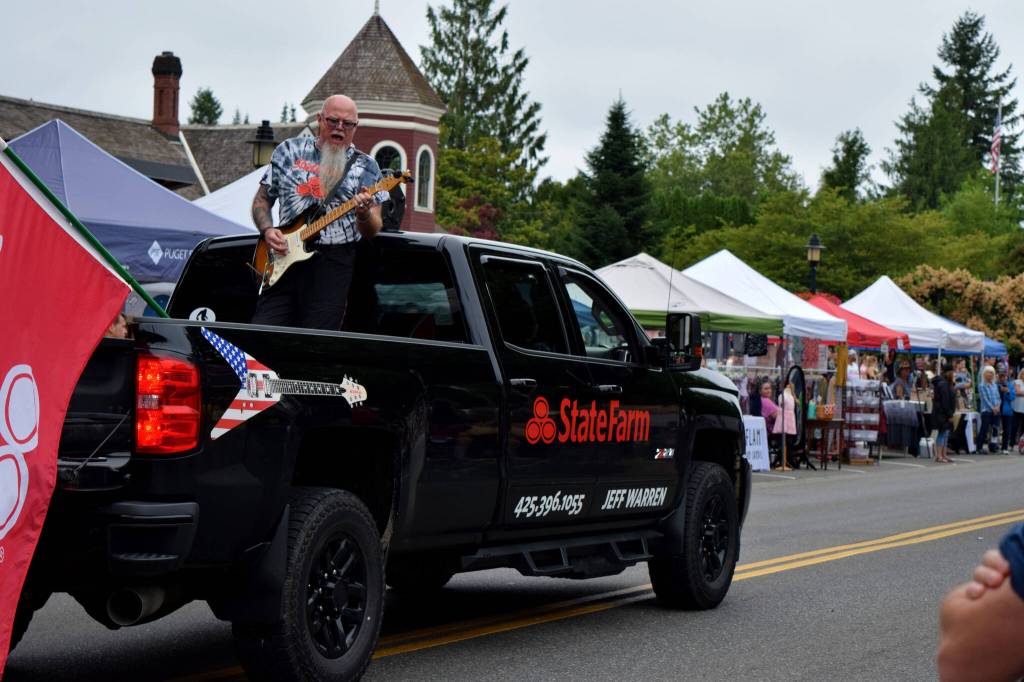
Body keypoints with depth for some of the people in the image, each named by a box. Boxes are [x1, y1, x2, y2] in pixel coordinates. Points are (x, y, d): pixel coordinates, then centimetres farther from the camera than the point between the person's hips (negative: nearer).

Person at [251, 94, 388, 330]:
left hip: (334, 263, -1)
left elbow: (372, 231, 2)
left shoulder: (366, 167, 7)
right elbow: (261, 200, 17)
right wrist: (267, 230, -2)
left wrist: (364, 215, -20)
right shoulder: (288, 150, 12)